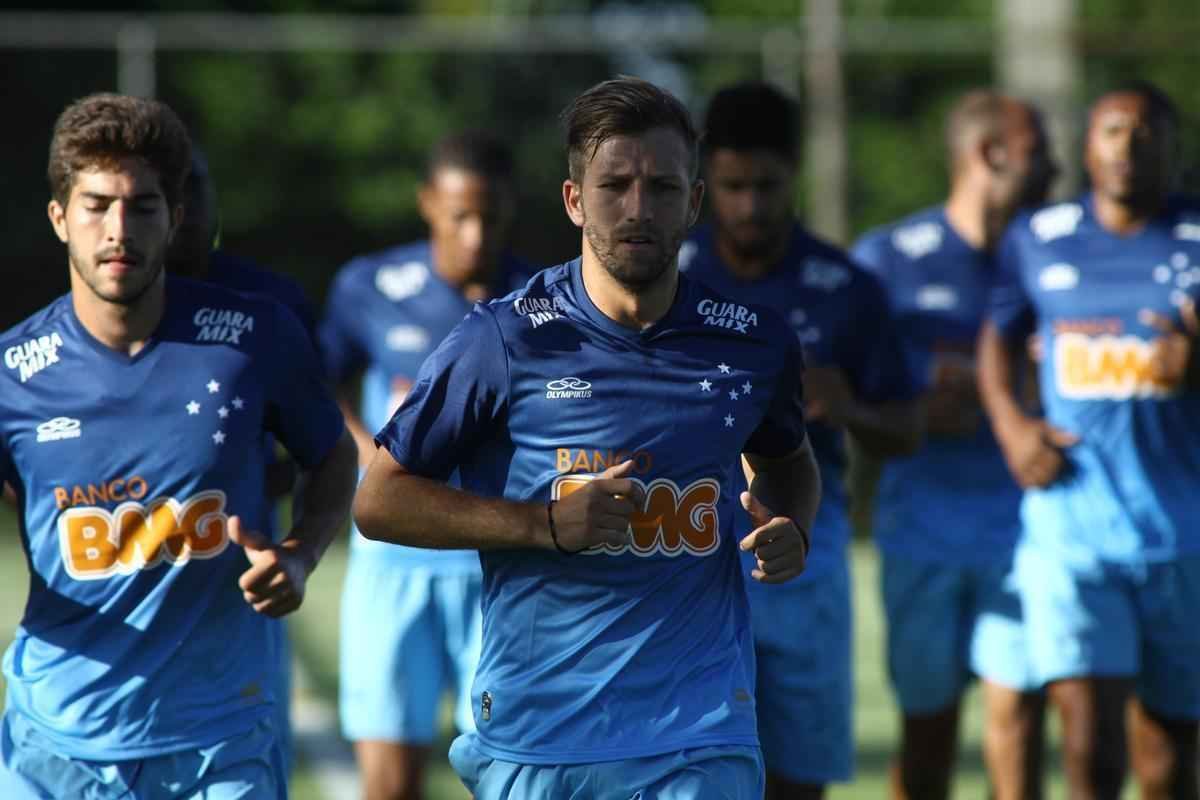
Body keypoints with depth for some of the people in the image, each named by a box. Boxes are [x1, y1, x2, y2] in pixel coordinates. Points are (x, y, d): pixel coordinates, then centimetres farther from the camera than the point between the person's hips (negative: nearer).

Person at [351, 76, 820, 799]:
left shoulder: (755, 346, 4)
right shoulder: (508, 340, -6)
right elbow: (380, 500, -2)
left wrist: (792, 533, 3)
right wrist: (547, 523, -13)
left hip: (702, 741, 1)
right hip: (535, 737, -1)